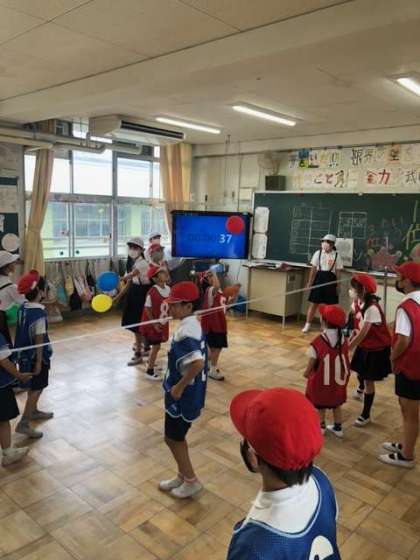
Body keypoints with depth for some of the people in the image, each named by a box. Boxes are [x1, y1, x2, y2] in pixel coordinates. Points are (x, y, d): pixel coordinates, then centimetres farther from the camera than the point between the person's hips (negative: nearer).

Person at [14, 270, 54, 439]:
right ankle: (24, 423, 1)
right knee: (36, 389, 1)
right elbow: (39, 339, -21)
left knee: (34, 387, 24)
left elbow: (24, 332, 9)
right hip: (36, 356, -8)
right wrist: (39, 361, -17)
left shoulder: (22, 308, 1)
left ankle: (33, 411, 41)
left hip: (25, 354, 8)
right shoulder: (39, 312, -23)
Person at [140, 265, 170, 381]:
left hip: (163, 323, 6)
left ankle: (151, 365, 32)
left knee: (156, 346, 15)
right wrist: (154, 324, -16)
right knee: (156, 346, 0)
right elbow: (147, 309, -16)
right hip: (152, 324, -6)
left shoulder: (168, 289, -2)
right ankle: (149, 371, 15)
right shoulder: (152, 292, -23)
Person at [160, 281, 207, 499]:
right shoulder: (194, 324, 3)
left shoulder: (184, 332, -26)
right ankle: (182, 476, 39)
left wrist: (179, 387, -25)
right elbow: (200, 358, 12)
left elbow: (198, 363, -38)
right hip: (190, 392, 9)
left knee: (172, 438, 10)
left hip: (182, 395, -9)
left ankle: (191, 481, 25)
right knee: (177, 437, 23)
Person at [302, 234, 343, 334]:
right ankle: (307, 325, 11)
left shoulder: (336, 256, -1)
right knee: (314, 303, 2)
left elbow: (338, 272, 1)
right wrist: (310, 282, 0)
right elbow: (313, 269, 1)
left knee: (330, 305, 8)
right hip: (319, 278, 0)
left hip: (331, 280, 0)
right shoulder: (318, 253, 0)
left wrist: (337, 286, -1)